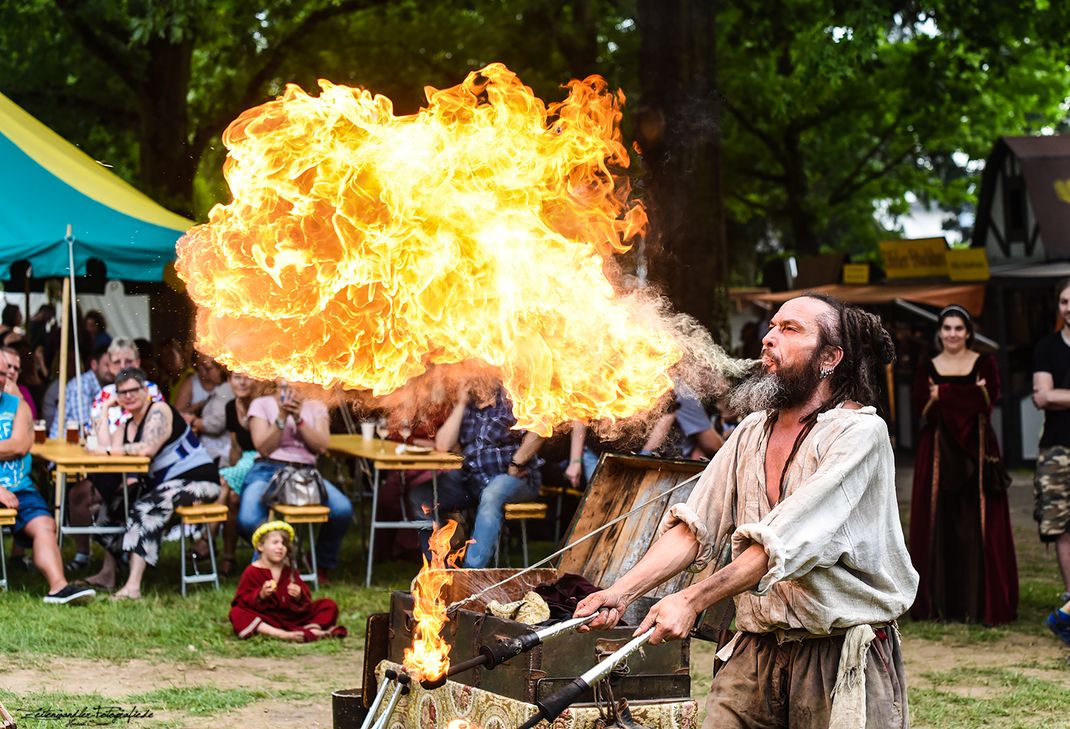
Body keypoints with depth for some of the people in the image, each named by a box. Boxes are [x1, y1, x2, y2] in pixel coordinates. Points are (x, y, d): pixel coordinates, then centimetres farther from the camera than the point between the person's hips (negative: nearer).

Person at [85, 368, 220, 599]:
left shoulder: (159, 410, -12)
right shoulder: (128, 424, 15)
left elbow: (148, 448, -28)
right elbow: (106, 447, -3)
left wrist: (111, 450, -20)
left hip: (196, 479, -10)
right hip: (161, 482, 10)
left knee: (146, 509, -30)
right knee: (114, 503, 7)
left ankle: (133, 586, -38)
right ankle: (107, 573, 13)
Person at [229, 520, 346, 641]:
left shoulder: (289, 571, 9)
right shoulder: (252, 572, -2)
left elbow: (305, 603, 7)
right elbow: (242, 601, -9)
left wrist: (299, 596, -16)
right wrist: (261, 595, -25)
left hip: (292, 616, 4)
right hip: (265, 619, -4)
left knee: (329, 605, -6)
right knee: (236, 613, -34)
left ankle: (311, 628, -39)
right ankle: (282, 635, -50)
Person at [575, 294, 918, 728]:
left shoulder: (859, 432, -12)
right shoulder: (751, 433, 11)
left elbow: (785, 541, -22)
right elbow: (695, 528, 4)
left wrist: (693, 600, -29)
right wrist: (622, 591, -11)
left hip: (845, 659, -5)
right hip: (756, 651, 5)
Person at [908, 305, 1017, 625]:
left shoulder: (985, 364, 9)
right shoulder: (927, 369, 11)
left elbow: (990, 398, -9)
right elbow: (921, 406, -6)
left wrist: (943, 395, -12)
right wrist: (968, 396, -14)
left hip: (977, 451, -1)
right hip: (938, 453, 1)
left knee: (978, 525, -4)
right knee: (938, 525, -1)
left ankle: (982, 602, -2)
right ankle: (938, 603, 3)